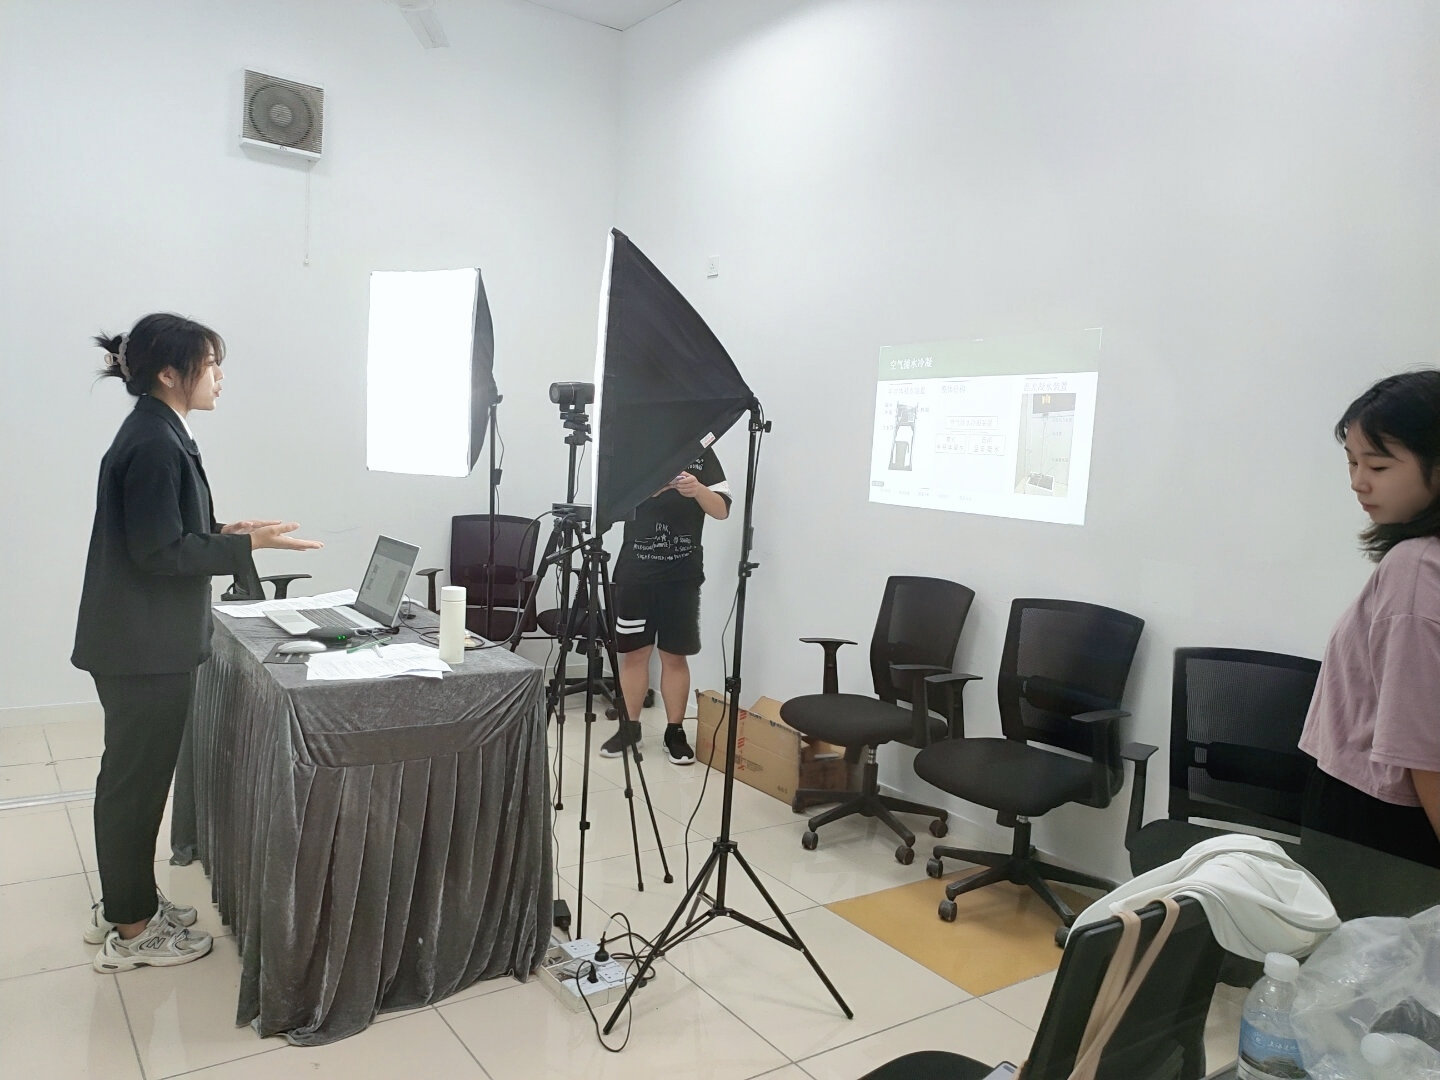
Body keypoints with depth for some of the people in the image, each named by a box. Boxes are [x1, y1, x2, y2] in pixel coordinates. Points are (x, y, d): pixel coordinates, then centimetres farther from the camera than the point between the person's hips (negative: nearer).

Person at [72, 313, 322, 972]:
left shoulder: (154, 433, 11)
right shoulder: (155, 444, -20)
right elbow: (159, 552, -22)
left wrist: (225, 534, 10)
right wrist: (246, 544, -18)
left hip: (142, 641, 10)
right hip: (145, 646, -10)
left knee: (132, 774, 19)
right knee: (138, 777, 3)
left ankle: (123, 902, 34)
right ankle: (131, 929, 18)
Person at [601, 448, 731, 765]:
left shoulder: (701, 453, 4)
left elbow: (722, 510, -4)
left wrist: (698, 490, -24)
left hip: (682, 573, -1)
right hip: (635, 570, 1)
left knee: (675, 655, 4)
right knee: (634, 652, 7)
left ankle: (675, 732, 14)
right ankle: (629, 727, 20)